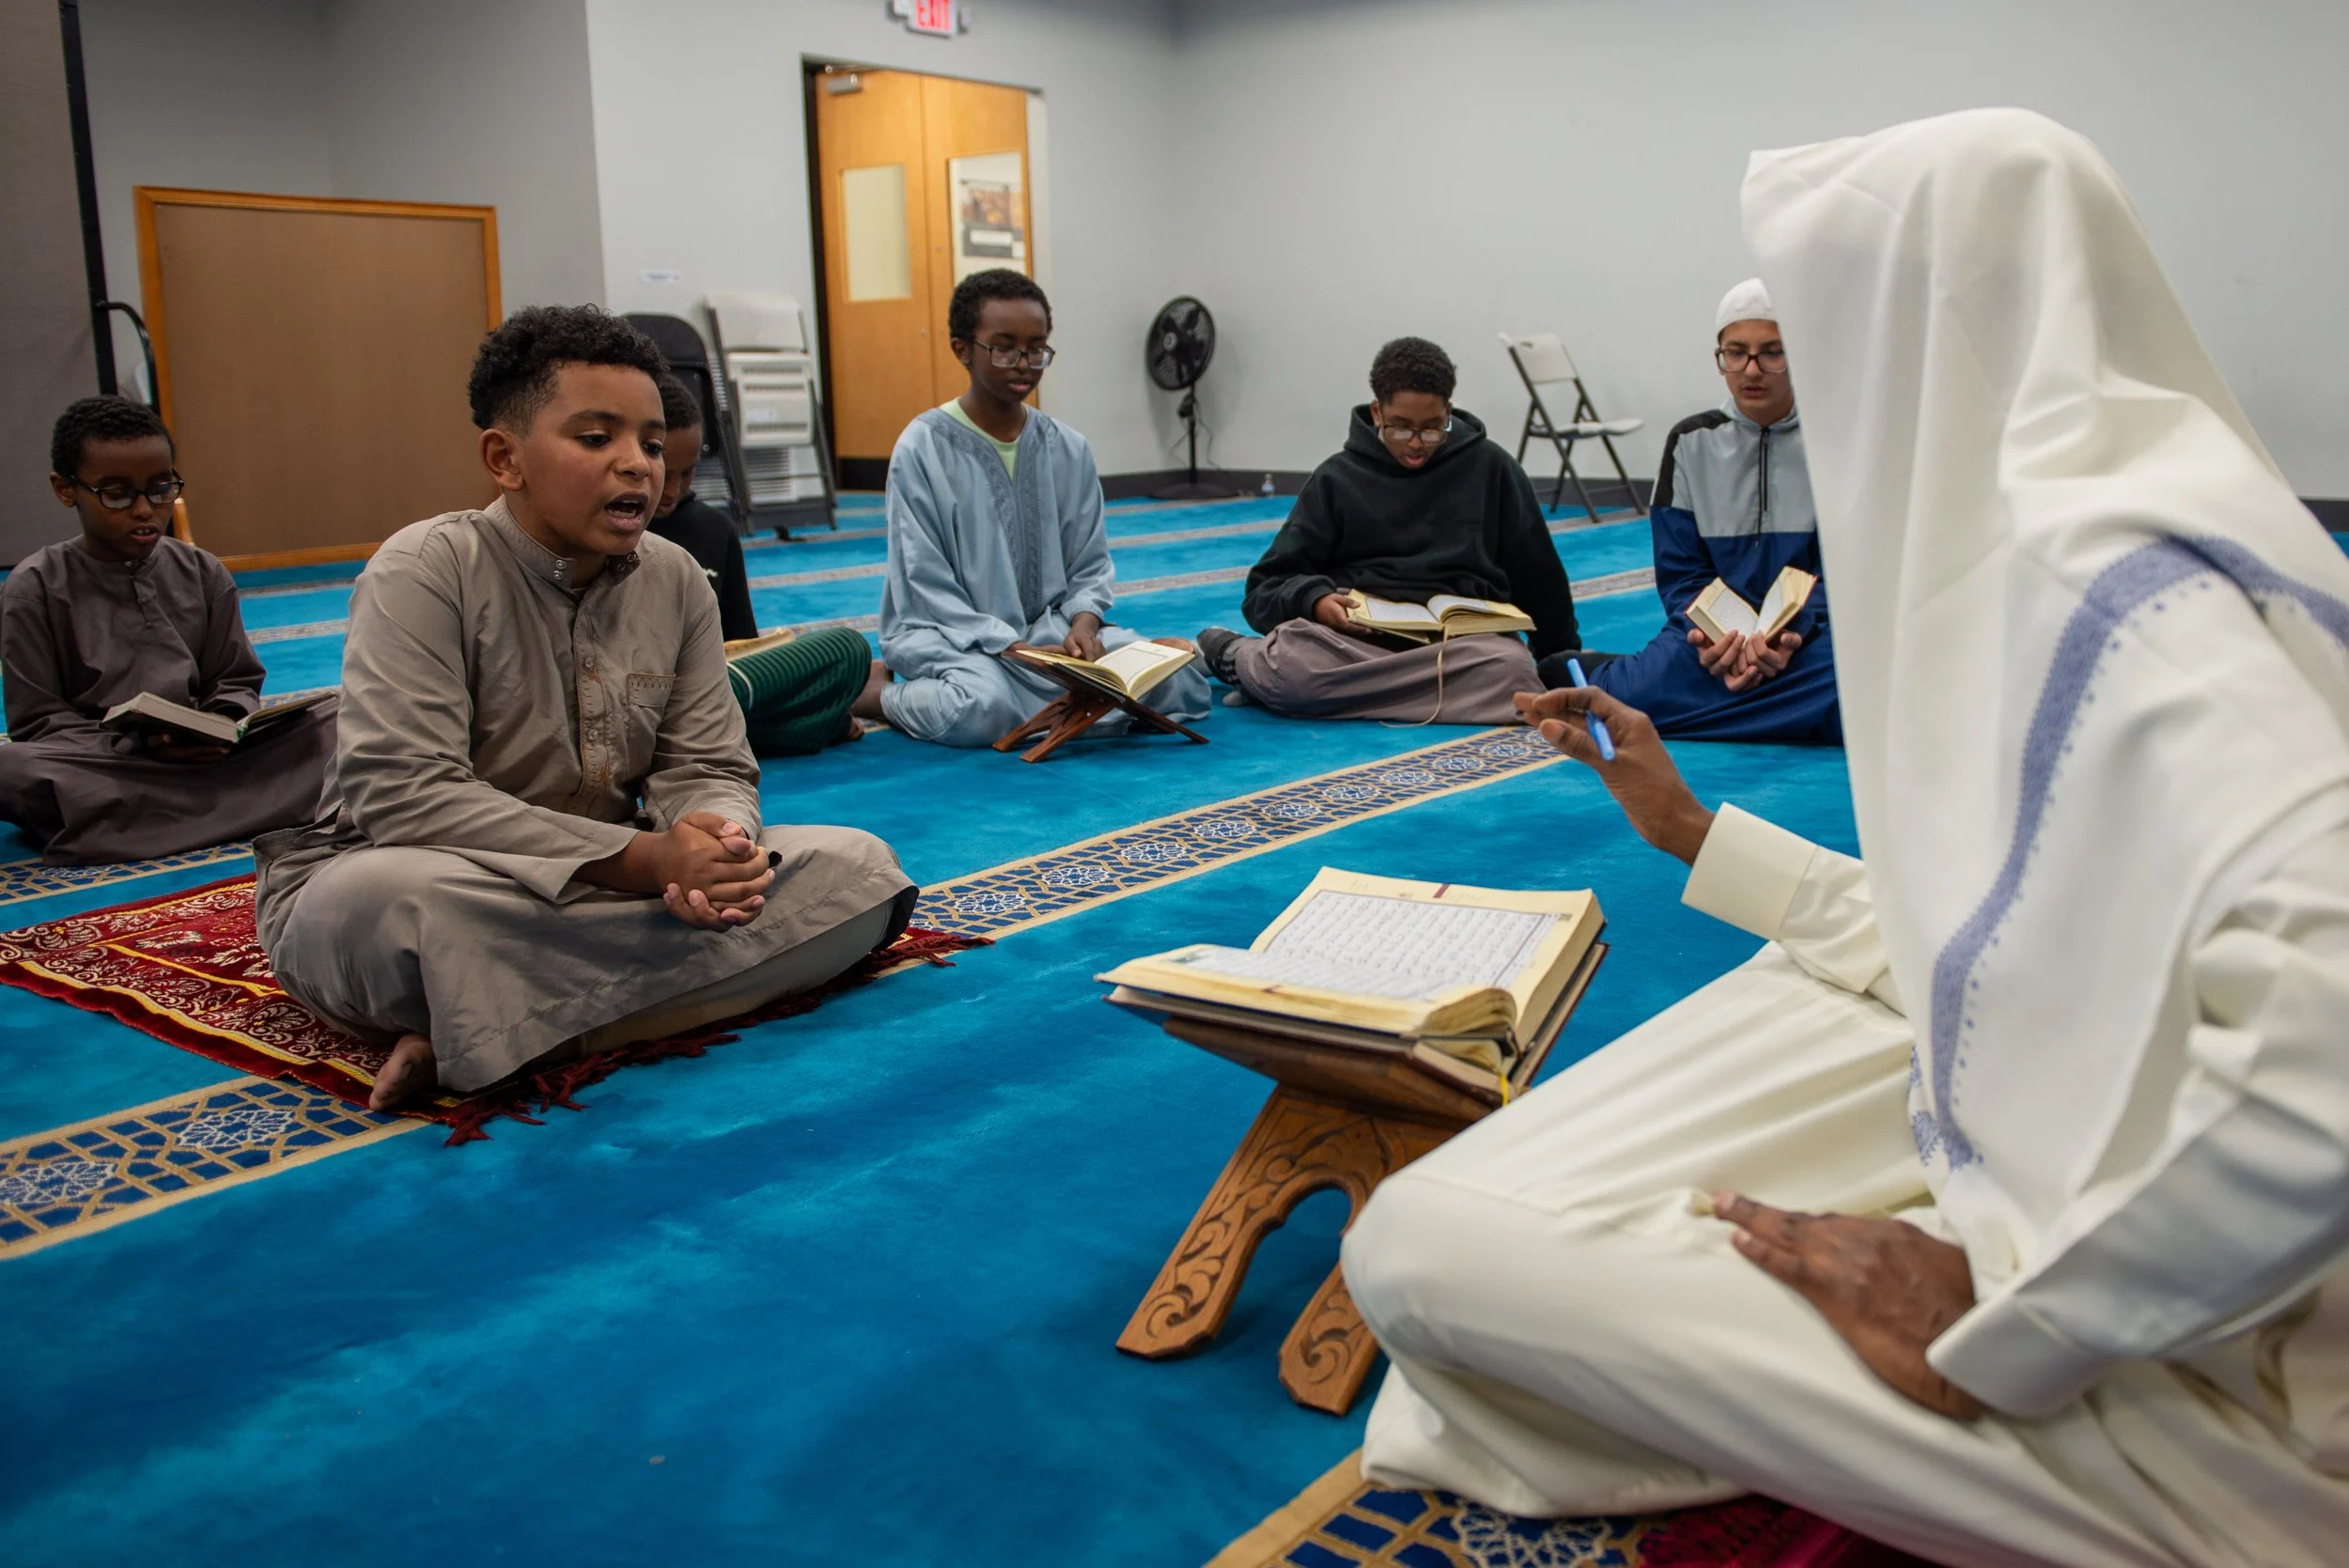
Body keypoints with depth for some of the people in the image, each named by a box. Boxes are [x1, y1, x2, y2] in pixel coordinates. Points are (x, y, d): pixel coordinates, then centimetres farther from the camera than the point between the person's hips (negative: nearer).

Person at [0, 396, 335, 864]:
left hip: (206, 755, 2)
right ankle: (270, 807, -36)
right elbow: (38, 721, -2)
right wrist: (137, 744, -19)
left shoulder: (203, 574, 10)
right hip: (100, 766, -2)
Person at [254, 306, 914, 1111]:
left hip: (600, 894, 6)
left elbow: (707, 770, 0)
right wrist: (641, 858, -30)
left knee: (858, 866, -14)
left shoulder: (675, 581, 1)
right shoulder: (426, 572, -14)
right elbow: (402, 795, -24)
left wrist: (716, 847, -26)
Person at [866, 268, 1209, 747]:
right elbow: (926, 587, -10)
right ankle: (875, 697, -6)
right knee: (982, 706, -38)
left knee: (1184, 680, -17)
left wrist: (1083, 624, -13)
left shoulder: (1069, 449, 6)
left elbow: (1090, 565, 10)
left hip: (1051, 627, 4)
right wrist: (1016, 650, -21)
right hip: (951, 635, -4)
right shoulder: (923, 448, -6)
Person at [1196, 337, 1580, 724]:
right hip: (1353, 635, -2)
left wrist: (1563, 659, 18)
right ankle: (1238, 657, -2)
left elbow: (1538, 574, 16)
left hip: (1462, 636, 2)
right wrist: (1314, 600, -18)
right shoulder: (1338, 477, 7)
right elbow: (1267, 588, 3)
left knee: (1512, 671, -36)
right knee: (1289, 664, -38)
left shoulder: (1490, 467, 7)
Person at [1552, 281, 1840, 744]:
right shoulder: (1691, 443, 8)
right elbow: (1681, 571, 4)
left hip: (1810, 632, 0)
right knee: (1630, 695, -34)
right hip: (1713, 631, 0)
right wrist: (1712, 638, -17)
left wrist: (1795, 632, -24)